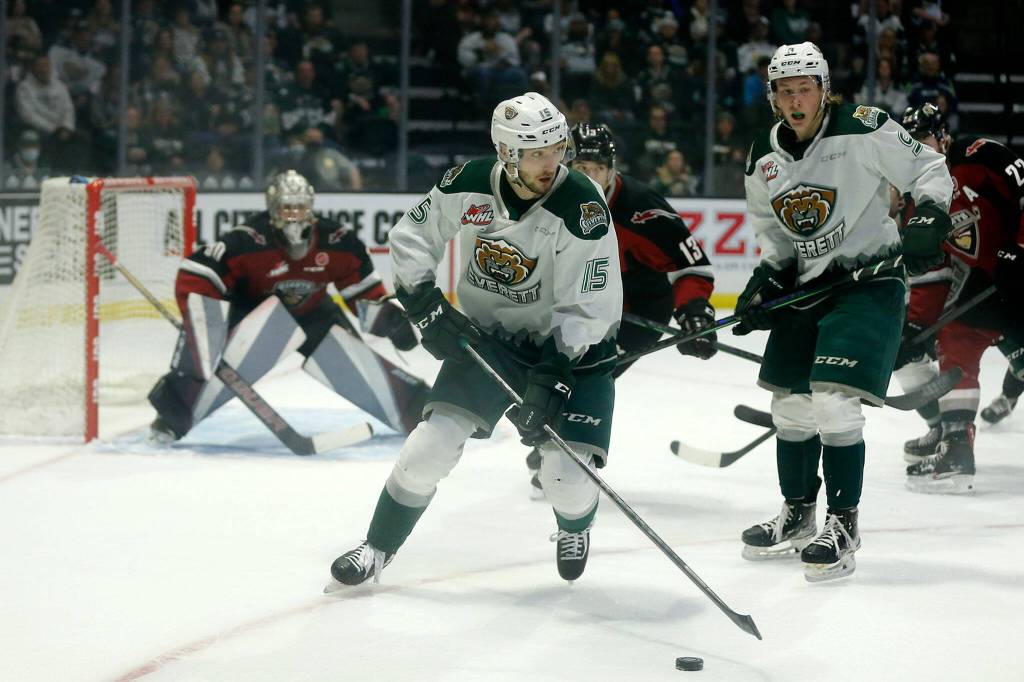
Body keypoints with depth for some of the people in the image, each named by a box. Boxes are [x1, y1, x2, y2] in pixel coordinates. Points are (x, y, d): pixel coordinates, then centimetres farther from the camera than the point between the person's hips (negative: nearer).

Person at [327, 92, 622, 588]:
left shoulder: (582, 207, -25)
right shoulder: (467, 185, -14)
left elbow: (591, 308, -23)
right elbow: (411, 238, 2)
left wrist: (552, 376, -31)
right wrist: (427, 306, -10)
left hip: (571, 346, -3)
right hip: (485, 338, 3)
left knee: (568, 478, -13)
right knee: (430, 446, -8)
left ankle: (574, 528, 25)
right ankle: (377, 548, 13)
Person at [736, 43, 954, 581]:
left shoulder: (863, 129, -15)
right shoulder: (763, 157, 3)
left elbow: (929, 171, -6)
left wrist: (928, 222, -21)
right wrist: (766, 281, 2)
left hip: (870, 277, -7)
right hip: (806, 284, 7)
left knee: (834, 401, -18)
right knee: (789, 404, 12)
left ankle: (842, 525, -6)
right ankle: (798, 518, 30)